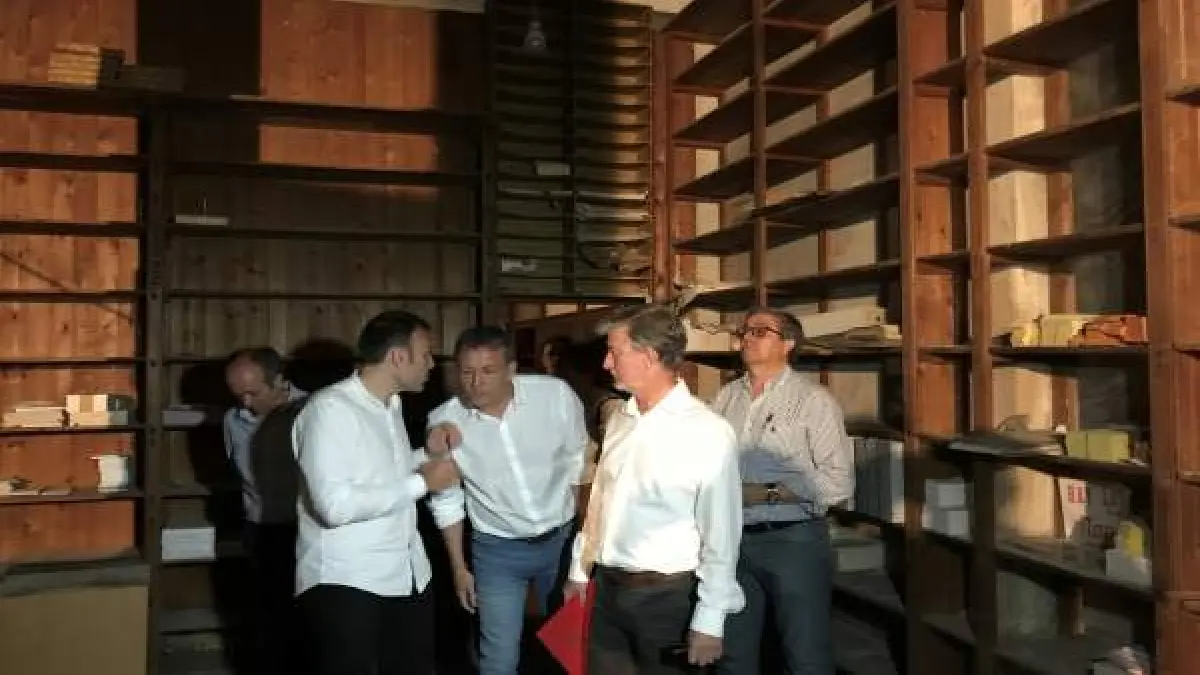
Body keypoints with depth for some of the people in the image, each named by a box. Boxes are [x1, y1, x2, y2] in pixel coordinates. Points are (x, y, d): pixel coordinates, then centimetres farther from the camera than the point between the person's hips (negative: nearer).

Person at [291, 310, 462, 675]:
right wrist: (421, 482, -20)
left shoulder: (392, 406, 12)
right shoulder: (330, 408, -17)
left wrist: (428, 454, 4)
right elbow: (335, 505, -26)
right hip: (344, 582, -8)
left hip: (408, 575, 8)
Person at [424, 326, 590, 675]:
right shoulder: (443, 421, -16)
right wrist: (459, 567, 2)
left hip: (560, 539, 1)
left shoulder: (556, 394, -18)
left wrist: (582, 525, 2)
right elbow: (446, 500, -3)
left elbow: (577, 459, -2)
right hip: (497, 551, -1)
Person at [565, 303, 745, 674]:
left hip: (667, 597, -6)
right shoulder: (620, 421, 4)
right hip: (607, 590, 6)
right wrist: (580, 569, 17)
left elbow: (720, 537, -15)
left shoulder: (708, 432, -18)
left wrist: (708, 623, -12)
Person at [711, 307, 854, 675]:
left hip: (793, 539, -4)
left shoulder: (813, 399, -7)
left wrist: (770, 492, -17)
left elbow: (839, 481, -13)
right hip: (733, 540, 5)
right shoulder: (726, 397, 8)